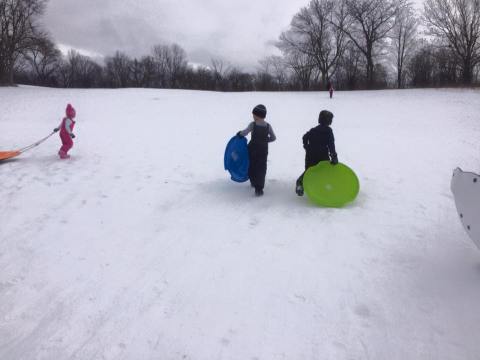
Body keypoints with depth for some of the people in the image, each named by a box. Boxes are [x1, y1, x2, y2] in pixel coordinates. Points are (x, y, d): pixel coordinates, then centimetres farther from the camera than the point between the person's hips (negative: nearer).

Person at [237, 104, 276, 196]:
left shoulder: (252, 124, -13)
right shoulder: (268, 126, -4)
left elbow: (245, 132, -23)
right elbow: (273, 138, 0)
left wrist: (239, 134, -3)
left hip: (253, 149, -1)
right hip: (263, 151, 1)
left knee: (252, 166, 19)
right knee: (261, 169, 4)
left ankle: (254, 182, 35)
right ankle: (259, 188, -4)